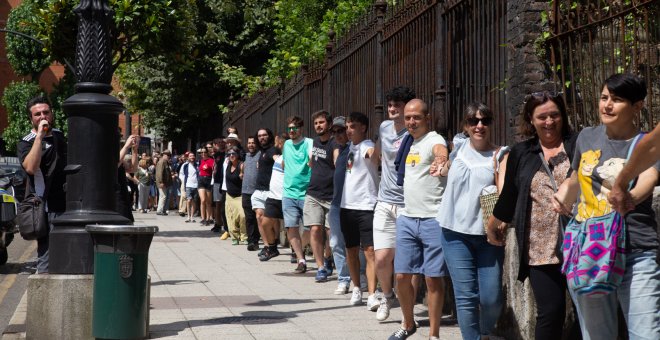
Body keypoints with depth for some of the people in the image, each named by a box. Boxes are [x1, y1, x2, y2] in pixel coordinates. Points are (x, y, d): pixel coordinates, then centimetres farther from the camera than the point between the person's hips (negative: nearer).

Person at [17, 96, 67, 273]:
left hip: (69, 204, 7)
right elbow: (31, 167, -29)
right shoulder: (26, 143, -8)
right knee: (46, 260, -7)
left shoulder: (59, 135, 13)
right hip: (49, 210, -7)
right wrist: (40, 136, -27)